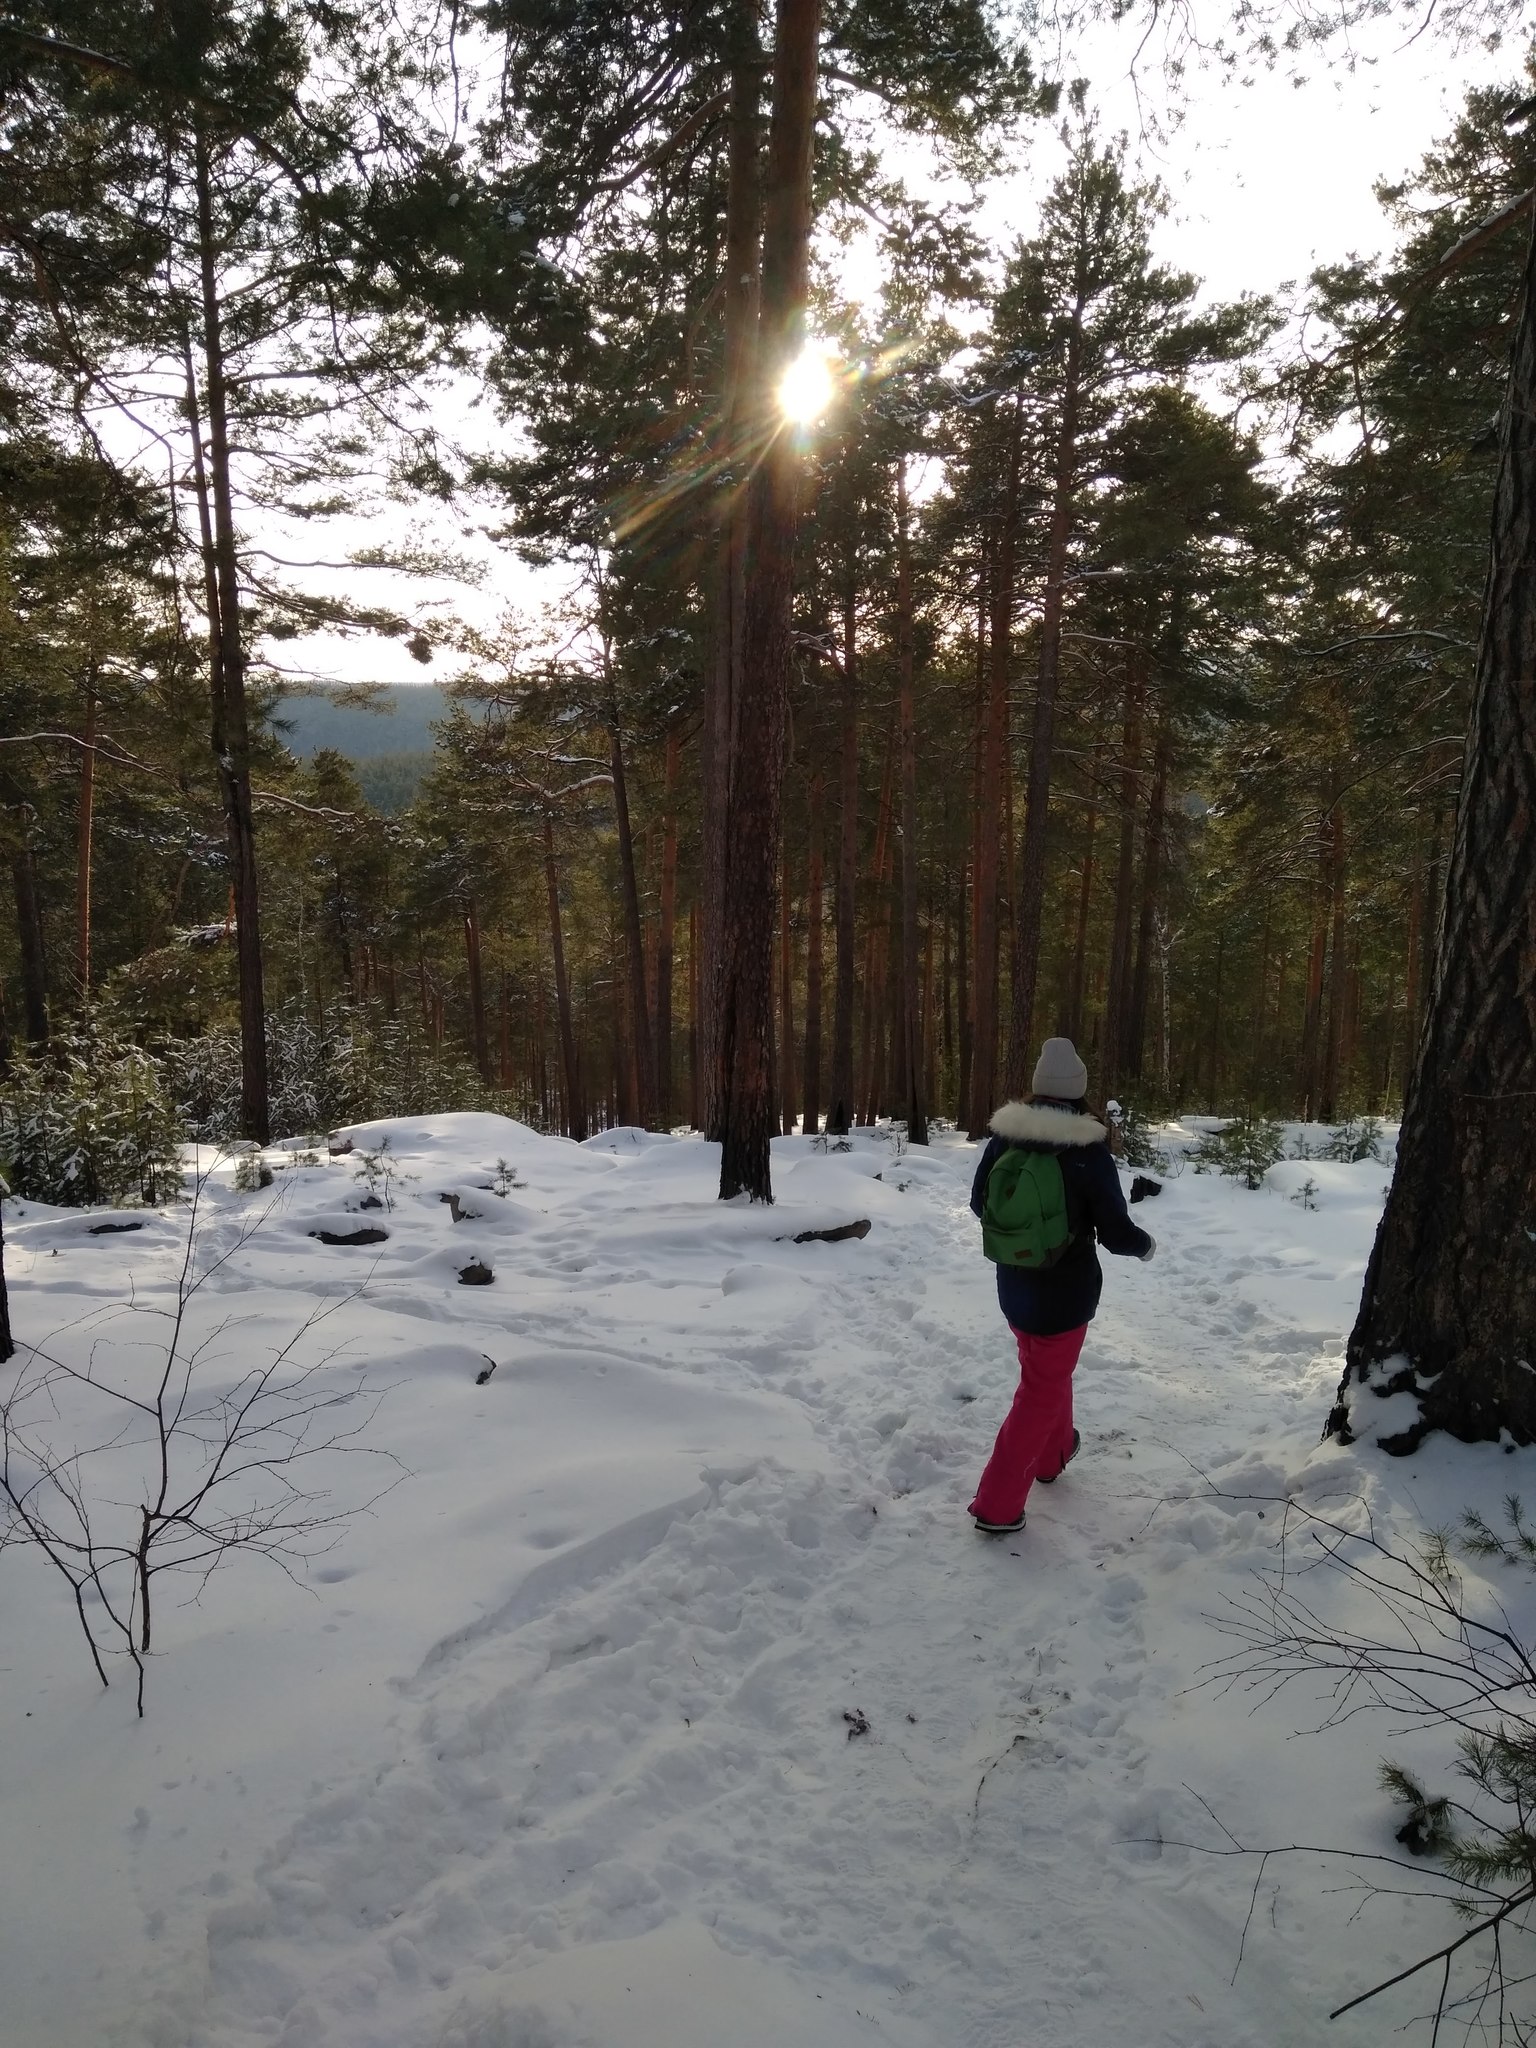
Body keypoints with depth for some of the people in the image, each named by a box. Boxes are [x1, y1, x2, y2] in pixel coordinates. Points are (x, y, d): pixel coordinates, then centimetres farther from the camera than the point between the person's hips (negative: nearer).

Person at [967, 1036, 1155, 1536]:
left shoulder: (1003, 1138, -8)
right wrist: (1146, 1243, 6)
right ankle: (997, 1505, 7)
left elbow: (980, 1203, 6)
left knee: (1043, 1369, 28)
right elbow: (1116, 1233, -16)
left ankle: (1053, 1453, 49)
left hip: (1014, 1284, 5)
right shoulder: (1089, 1151, -21)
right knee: (1042, 1391, 7)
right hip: (1066, 1290, -5)